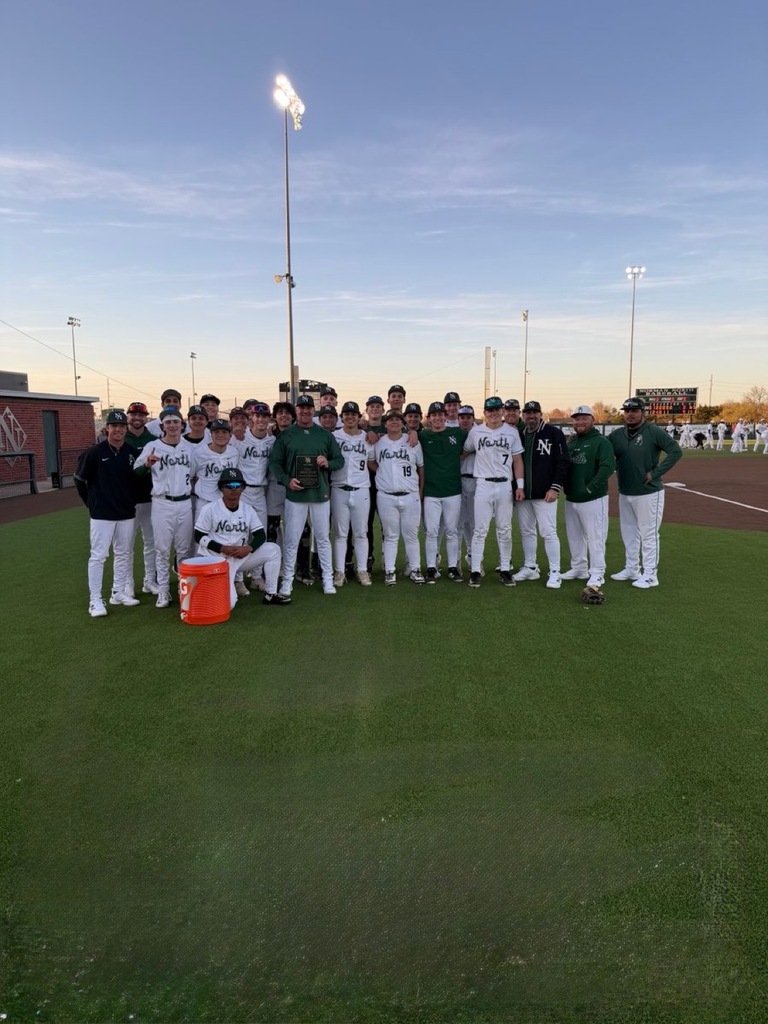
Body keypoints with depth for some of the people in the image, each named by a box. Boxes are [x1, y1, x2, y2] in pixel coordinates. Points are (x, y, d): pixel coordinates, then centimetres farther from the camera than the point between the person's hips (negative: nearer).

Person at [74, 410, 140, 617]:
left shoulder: (132, 452, 2)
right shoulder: (94, 452, -9)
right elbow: (79, 479, 1)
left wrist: (131, 501, 9)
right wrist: (91, 503, 5)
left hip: (127, 513, 5)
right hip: (102, 514, -5)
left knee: (124, 554, 12)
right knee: (98, 556, -2)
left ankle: (118, 592, 25)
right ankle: (95, 600, 3)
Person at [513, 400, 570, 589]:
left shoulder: (554, 433, -3)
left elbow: (563, 462, -8)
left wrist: (555, 487, -14)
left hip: (544, 494, -5)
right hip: (522, 494, 6)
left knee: (548, 532, -7)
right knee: (526, 531, 12)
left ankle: (555, 573, 1)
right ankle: (530, 568, 23)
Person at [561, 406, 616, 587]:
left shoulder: (601, 442, -8)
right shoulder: (571, 442, 13)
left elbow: (608, 467, -19)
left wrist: (591, 488, -21)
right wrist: (564, 486, 2)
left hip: (593, 499, -7)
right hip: (570, 498, 7)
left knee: (595, 537, -3)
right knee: (574, 536, 16)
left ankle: (597, 574, 5)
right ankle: (579, 569, 29)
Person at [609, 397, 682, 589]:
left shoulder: (654, 432, -11)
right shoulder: (616, 435, 5)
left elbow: (675, 451, -17)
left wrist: (655, 473, -19)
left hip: (648, 493, -6)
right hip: (624, 493, 6)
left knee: (649, 534, 0)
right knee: (629, 533, 16)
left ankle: (650, 575, 7)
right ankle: (631, 569, 30)